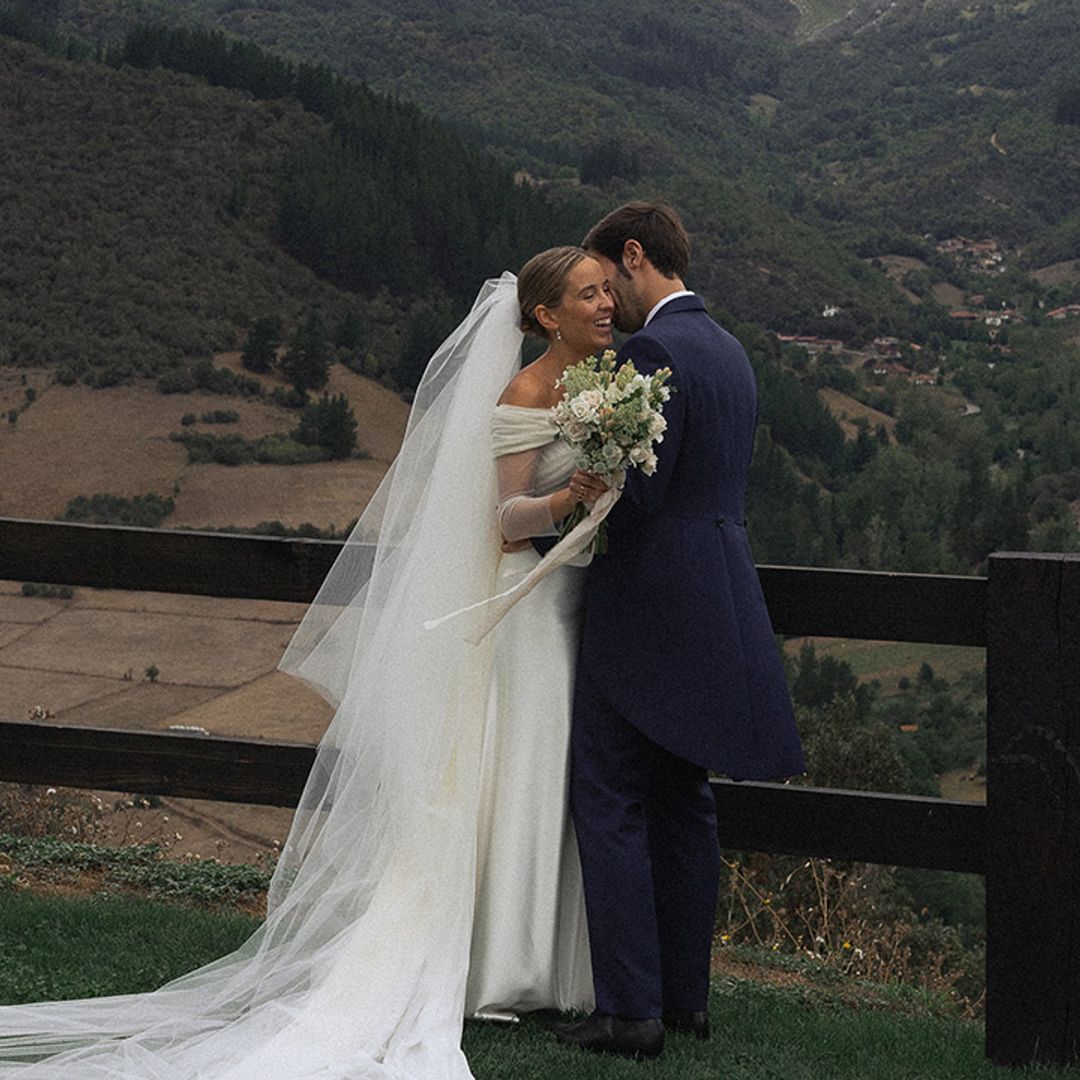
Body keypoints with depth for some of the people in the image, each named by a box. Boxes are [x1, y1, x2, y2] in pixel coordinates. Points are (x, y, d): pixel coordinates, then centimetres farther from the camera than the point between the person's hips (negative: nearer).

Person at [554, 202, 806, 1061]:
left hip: (644, 611, -9)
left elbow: (636, 491, -21)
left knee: (610, 806, -3)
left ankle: (630, 1011, -4)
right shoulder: (728, 351, 16)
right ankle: (685, 996, 19)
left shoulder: (652, 350, -15)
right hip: (714, 603, 9)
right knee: (683, 803, 14)